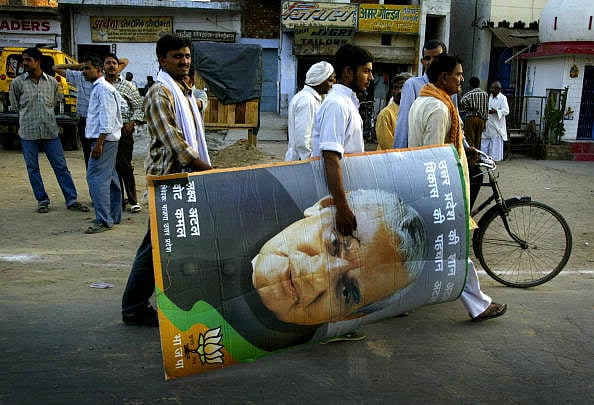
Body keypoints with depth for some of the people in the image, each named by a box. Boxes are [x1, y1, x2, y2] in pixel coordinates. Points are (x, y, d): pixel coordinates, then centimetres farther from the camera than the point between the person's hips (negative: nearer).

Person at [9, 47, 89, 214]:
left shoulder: (52, 82, 3)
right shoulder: (18, 83, 0)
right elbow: (15, 104, 12)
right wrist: (28, 115, 14)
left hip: (50, 131, 0)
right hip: (28, 133, 0)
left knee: (61, 166, 1)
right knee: (32, 168, 5)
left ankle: (72, 200, 7)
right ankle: (42, 200, 17)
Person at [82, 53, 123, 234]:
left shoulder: (103, 89, -12)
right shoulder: (98, 87, 19)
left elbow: (107, 118, -19)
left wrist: (99, 143, -22)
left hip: (103, 140, -11)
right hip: (106, 139, 11)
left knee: (96, 177, -12)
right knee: (109, 178, 13)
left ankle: (104, 220, -10)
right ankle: (114, 216, 21)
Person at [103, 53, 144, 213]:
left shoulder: (126, 86, 2)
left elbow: (139, 106, 3)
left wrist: (132, 123, -9)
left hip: (123, 132, -4)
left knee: (125, 167, -7)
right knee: (112, 167, 6)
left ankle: (133, 201, 3)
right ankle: (119, 200, 15)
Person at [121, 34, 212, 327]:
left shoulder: (185, 92, 18)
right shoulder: (160, 93, -12)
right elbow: (174, 141, -20)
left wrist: (205, 167, 15)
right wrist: (206, 169, -19)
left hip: (188, 175, 9)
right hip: (167, 177, -9)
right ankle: (134, 308, 10)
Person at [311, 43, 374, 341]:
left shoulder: (347, 102, 14)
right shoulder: (337, 105, -18)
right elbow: (331, 157, -27)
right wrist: (342, 205, -30)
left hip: (347, 192, 10)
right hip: (336, 196, -10)